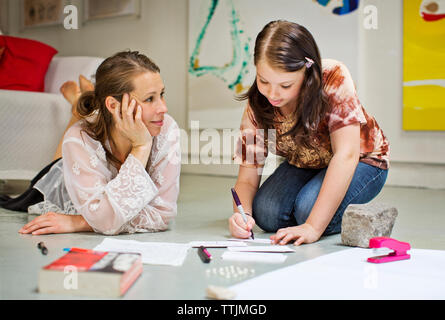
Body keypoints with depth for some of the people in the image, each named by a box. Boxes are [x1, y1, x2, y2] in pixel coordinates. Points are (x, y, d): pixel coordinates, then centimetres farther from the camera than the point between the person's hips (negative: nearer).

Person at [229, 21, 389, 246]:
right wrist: (242, 214, -40)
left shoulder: (334, 78, -33)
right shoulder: (257, 108, -20)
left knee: (309, 208, -30)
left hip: (361, 162, -4)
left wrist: (313, 227, -44)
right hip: (304, 166, 4)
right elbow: (247, 179, -16)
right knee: (266, 214, -21)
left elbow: (346, 155, -38)